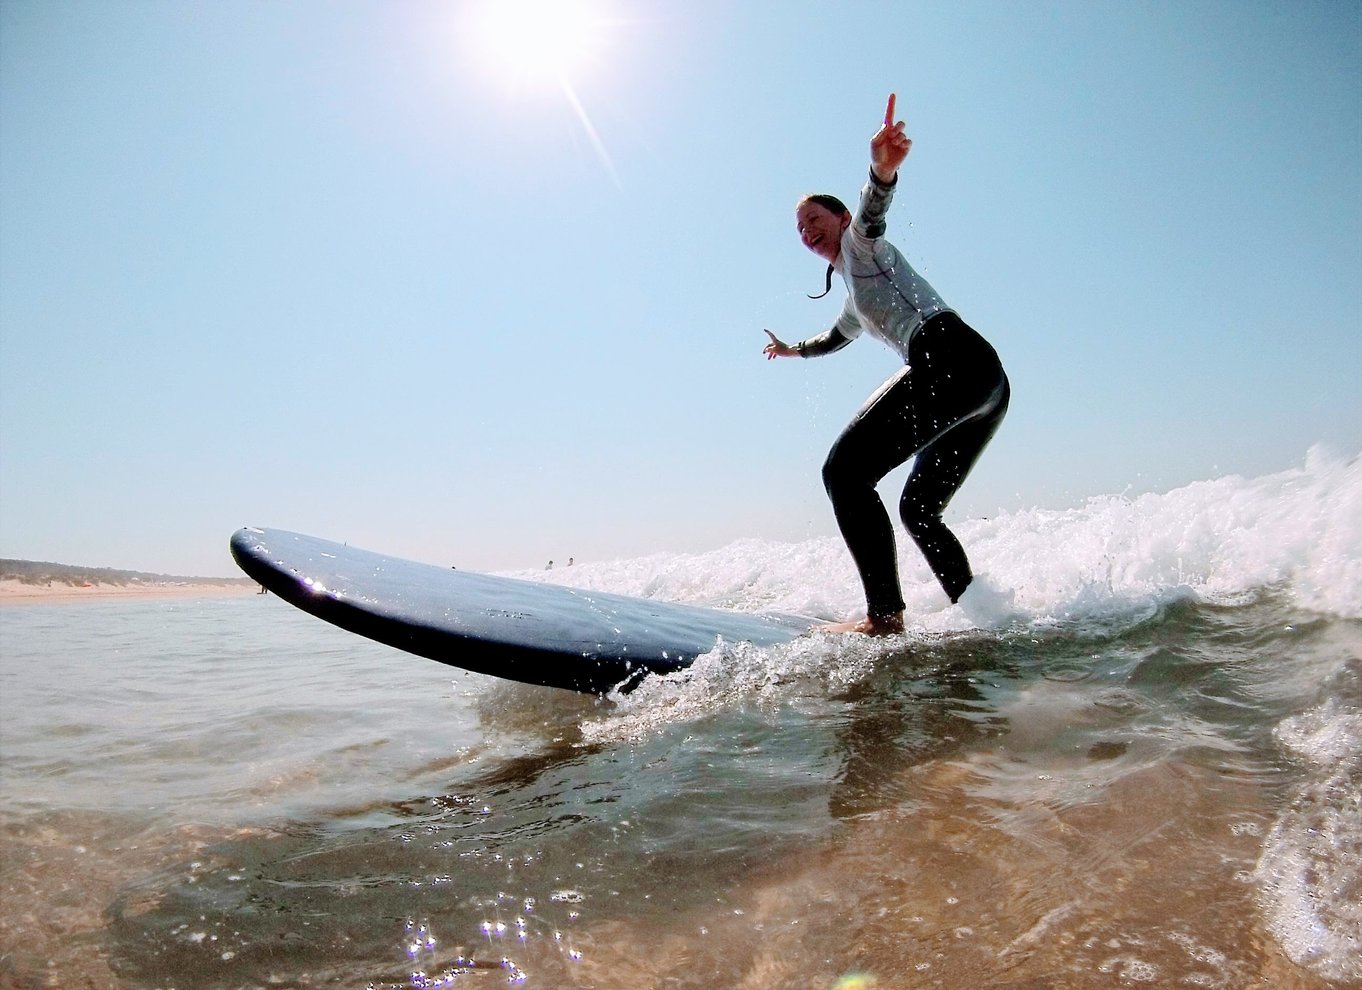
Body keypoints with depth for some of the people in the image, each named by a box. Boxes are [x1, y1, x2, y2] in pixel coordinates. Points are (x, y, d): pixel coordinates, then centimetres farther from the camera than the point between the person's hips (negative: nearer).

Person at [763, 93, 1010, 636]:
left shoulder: (860, 242, 10)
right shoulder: (854, 295, 34)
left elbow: (871, 210, -16)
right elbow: (838, 336, 56)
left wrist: (882, 169, -38)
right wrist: (793, 350, 73)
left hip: (951, 358, -10)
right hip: (986, 385, 10)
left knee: (844, 469, -18)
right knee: (919, 508, 18)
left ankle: (885, 616, -26)